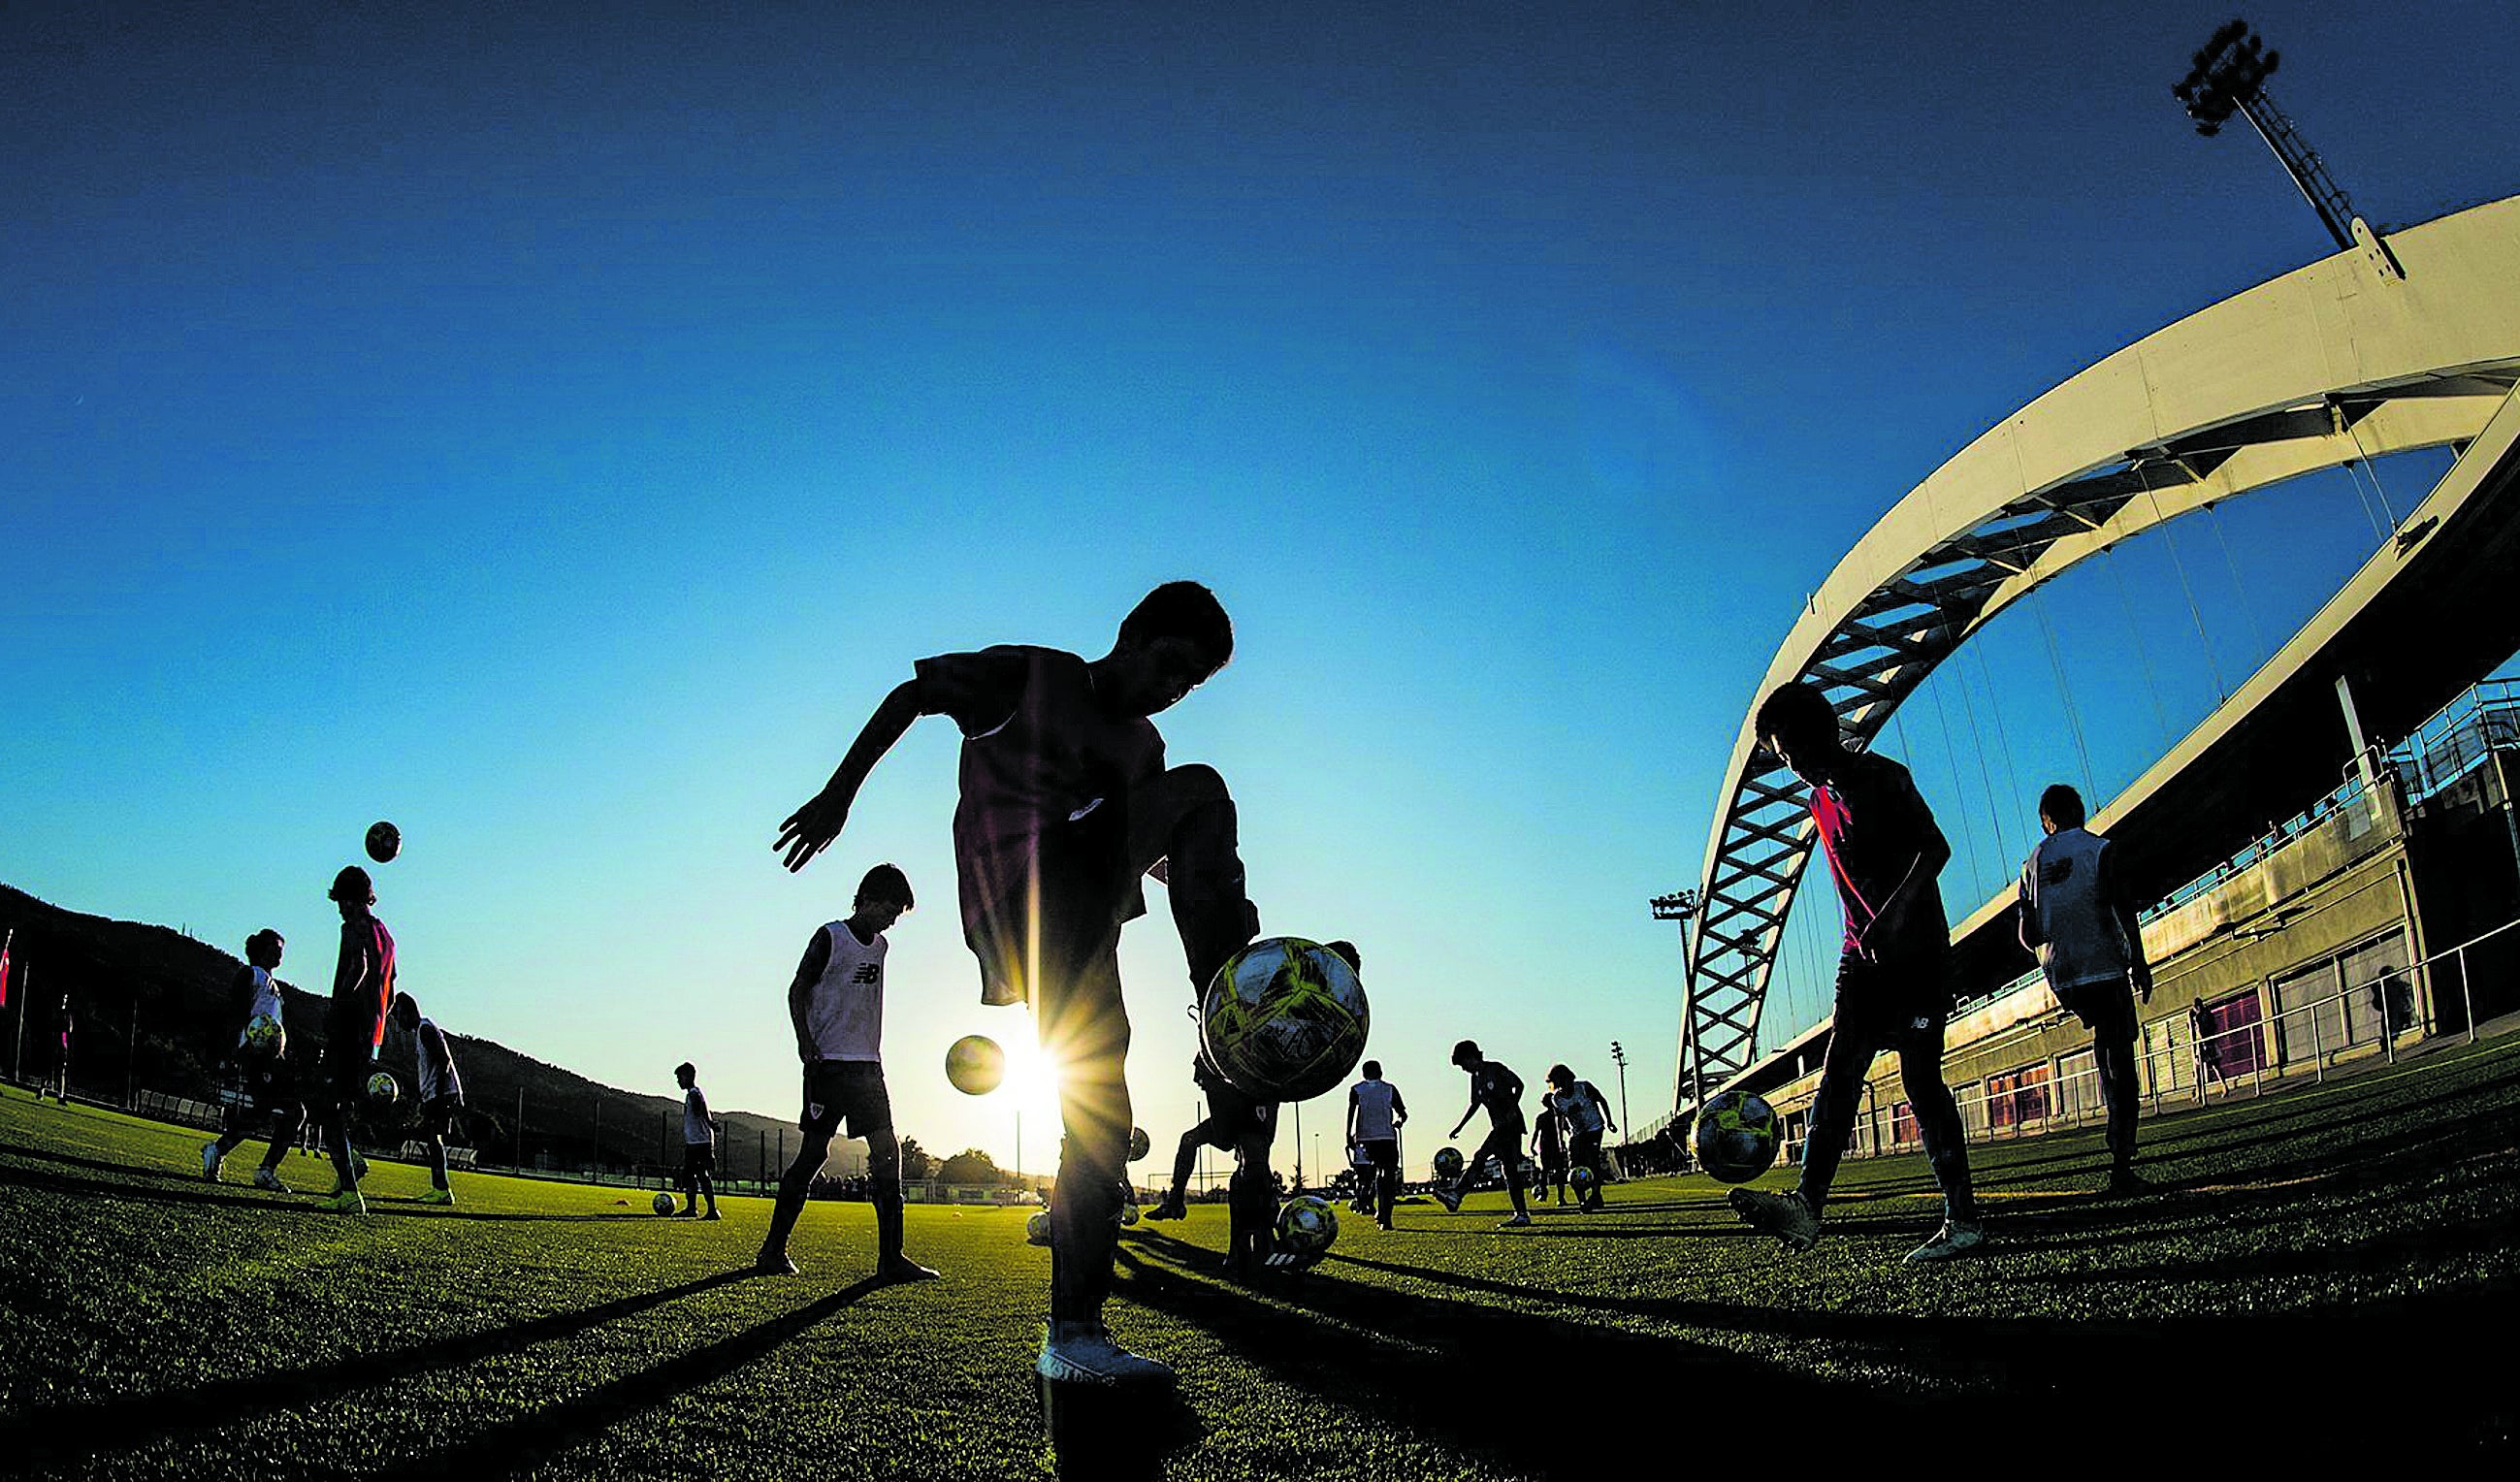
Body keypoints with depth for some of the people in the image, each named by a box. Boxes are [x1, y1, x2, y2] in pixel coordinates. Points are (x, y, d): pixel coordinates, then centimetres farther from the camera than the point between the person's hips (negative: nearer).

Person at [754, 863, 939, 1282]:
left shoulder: (880, 946, 15)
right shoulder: (830, 937, -4)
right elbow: (797, 990, -4)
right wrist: (806, 1040, -15)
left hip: (867, 1064, 7)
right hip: (829, 1062, -6)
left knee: (887, 1152, -4)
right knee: (814, 1152, -6)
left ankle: (891, 1258, -2)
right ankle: (773, 1250, 6)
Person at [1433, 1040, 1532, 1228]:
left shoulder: (1496, 1069, -6)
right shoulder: (1476, 1078, 17)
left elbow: (1519, 1084, -10)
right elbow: (1475, 1105, 24)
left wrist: (1512, 1109, -21)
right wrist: (1458, 1127, 20)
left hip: (1511, 1123, -9)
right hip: (1499, 1127, 9)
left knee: (1480, 1157, -18)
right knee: (1510, 1171, 5)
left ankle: (1456, 1194, -24)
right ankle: (1522, 1215, 5)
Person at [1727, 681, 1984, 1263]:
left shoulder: (1882, 776, -6)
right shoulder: (1822, 801, 18)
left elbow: (1935, 847, -15)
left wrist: (1896, 910, -29)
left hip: (1915, 947, -7)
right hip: (1863, 954, 7)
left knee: (1920, 1077, -7)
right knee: (1839, 1070, -10)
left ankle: (1963, 1219, 2)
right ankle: (1807, 1203, -24)